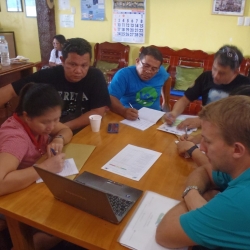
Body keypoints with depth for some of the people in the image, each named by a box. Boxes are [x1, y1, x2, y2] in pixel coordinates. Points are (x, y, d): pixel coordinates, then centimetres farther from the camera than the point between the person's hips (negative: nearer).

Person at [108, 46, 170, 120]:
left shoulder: (161, 72, 1)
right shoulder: (123, 74, -14)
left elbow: (167, 80, 25)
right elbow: (110, 98, -26)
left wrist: (166, 101, 21)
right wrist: (124, 111, -44)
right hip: (129, 119, -3)